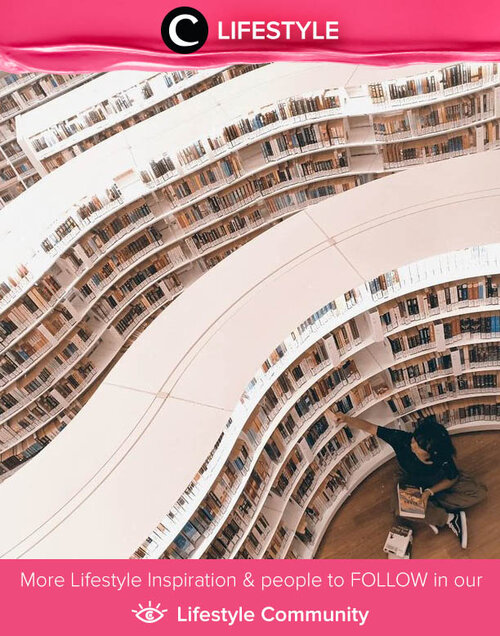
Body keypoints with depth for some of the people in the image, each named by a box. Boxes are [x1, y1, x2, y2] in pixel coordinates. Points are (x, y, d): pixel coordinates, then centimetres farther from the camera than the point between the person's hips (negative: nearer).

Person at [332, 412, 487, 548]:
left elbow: (452, 479, -15)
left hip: (438, 481, 0)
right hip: (410, 483, 0)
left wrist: (429, 492, -28)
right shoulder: (402, 440, -38)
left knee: (479, 492, -17)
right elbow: (370, 428, -34)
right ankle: (449, 518, -13)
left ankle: (432, 512, -16)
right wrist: (347, 419, -49)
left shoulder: (443, 457, -35)